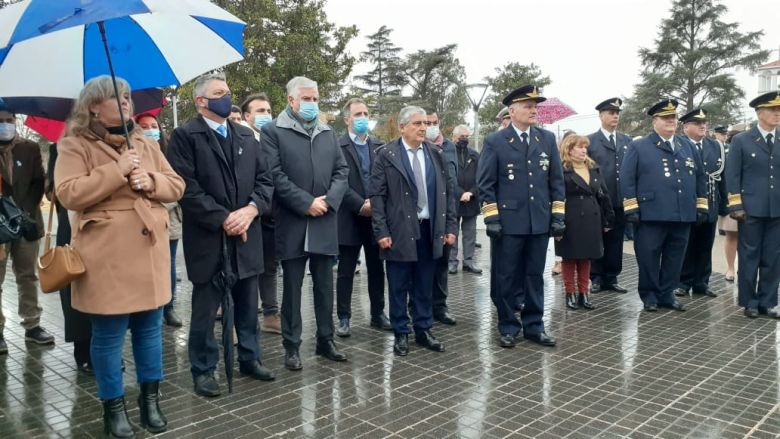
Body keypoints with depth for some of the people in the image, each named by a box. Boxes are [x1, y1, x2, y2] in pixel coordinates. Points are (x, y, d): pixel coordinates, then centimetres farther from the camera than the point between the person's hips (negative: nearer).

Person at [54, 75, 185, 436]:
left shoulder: (146, 143, 13)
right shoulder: (75, 146, -3)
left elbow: (176, 186, 11)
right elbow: (68, 195, -15)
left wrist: (151, 181, -10)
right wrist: (117, 171, -19)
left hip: (149, 253, 5)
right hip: (107, 259, -5)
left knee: (150, 329, 13)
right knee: (109, 335, 4)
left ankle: (150, 399, 28)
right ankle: (114, 407, 21)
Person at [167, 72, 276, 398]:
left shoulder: (246, 135, 13)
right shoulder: (185, 136, -5)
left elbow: (264, 179, 8)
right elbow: (186, 188, -14)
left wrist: (251, 209, -9)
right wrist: (223, 218, -17)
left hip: (246, 234, 5)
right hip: (208, 237, -5)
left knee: (247, 305, 15)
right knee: (205, 308, 6)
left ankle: (250, 358, 30)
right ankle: (203, 370, 20)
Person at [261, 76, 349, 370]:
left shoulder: (328, 133, 14)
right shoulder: (273, 131, -2)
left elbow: (342, 170, 9)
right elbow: (275, 175, -11)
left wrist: (328, 201, -8)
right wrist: (306, 203, -15)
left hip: (325, 221, 4)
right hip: (292, 222, -4)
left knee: (325, 286, 11)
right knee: (292, 288, 5)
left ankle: (326, 340, 23)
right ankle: (291, 346, 15)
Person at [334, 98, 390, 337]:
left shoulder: (380, 146, 9)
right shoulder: (337, 147, -5)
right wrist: (361, 205, -17)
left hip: (377, 217, 4)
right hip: (350, 219, -4)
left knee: (376, 269, 12)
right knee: (345, 272, 6)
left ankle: (378, 314, 25)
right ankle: (344, 318, 16)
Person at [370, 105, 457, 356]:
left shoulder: (436, 154, 8)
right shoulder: (386, 155, -3)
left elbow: (448, 192, 9)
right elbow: (377, 196, -6)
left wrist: (450, 227, 3)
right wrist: (381, 232, -12)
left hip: (430, 229, 4)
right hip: (399, 230, -3)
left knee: (425, 286, 12)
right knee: (399, 287, 6)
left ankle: (423, 330, 25)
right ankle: (401, 334, 20)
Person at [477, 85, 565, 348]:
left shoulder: (547, 139, 9)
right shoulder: (495, 142, -2)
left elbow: (556, 180, 10)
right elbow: (485, 183, -4)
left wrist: (558, 215, 3)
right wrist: (491, 218, -10)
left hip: (540, 221, 3)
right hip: (507, 222, -3)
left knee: (535, 276, 11)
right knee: (506, 278, 5)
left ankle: (533, 326, 23)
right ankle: (508, 327, 18)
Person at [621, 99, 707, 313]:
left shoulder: (688, 146, 16)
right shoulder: (638, 147, 0)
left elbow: (699, 177, 17)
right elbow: (627, 179, -5)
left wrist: (702, 206, 12)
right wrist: (632, 208, -11)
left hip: (683, 215, 5)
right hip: (651, 215, -5)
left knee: (674, 258, 10)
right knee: (648, 258, 2)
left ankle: (666, 294, 23)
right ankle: (649, 295, 16)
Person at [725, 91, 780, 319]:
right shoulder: (741, 140, 1)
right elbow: (732, 176, -2)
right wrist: (736, 206, -9)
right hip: (751, 209, -3)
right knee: (749, 257, 4)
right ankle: (749, 302, 14)